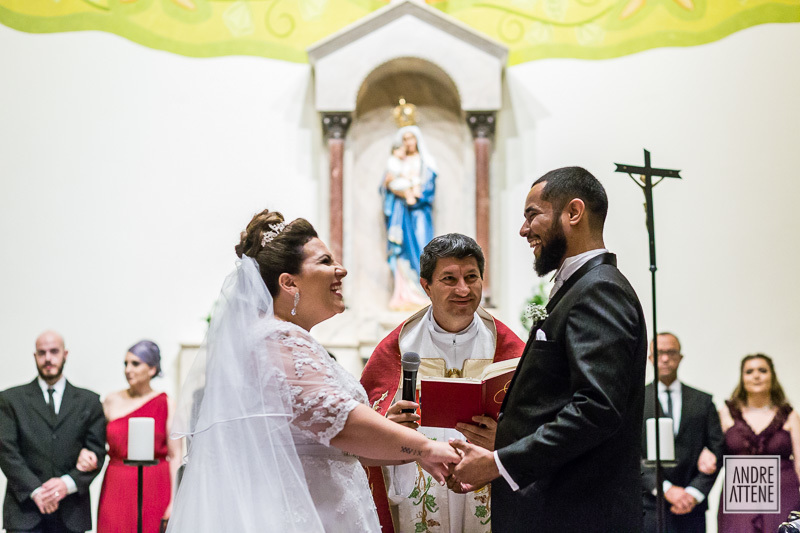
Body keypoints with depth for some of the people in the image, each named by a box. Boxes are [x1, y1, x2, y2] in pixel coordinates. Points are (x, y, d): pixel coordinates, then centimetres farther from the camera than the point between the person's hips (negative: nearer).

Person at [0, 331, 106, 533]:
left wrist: (68, 483, -12)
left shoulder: (89, 401, 11)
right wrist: (35, 490, -13)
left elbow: (97, 451, 5)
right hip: (25, 507, -1)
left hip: (71, 514, 1)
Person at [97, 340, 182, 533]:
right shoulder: (112, 401, 8)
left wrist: (174, 501, -8)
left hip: (153, 491, -2)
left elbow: (175, 456, -2)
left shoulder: (166, 405, 0)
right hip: (117, 489, 2)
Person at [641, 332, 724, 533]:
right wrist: (666, 489, -12)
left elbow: (716, 451, 7)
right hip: (649, 507, -2)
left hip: (691, 509, 2)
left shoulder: (703, 401, 12)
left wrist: (695, 492, -5)